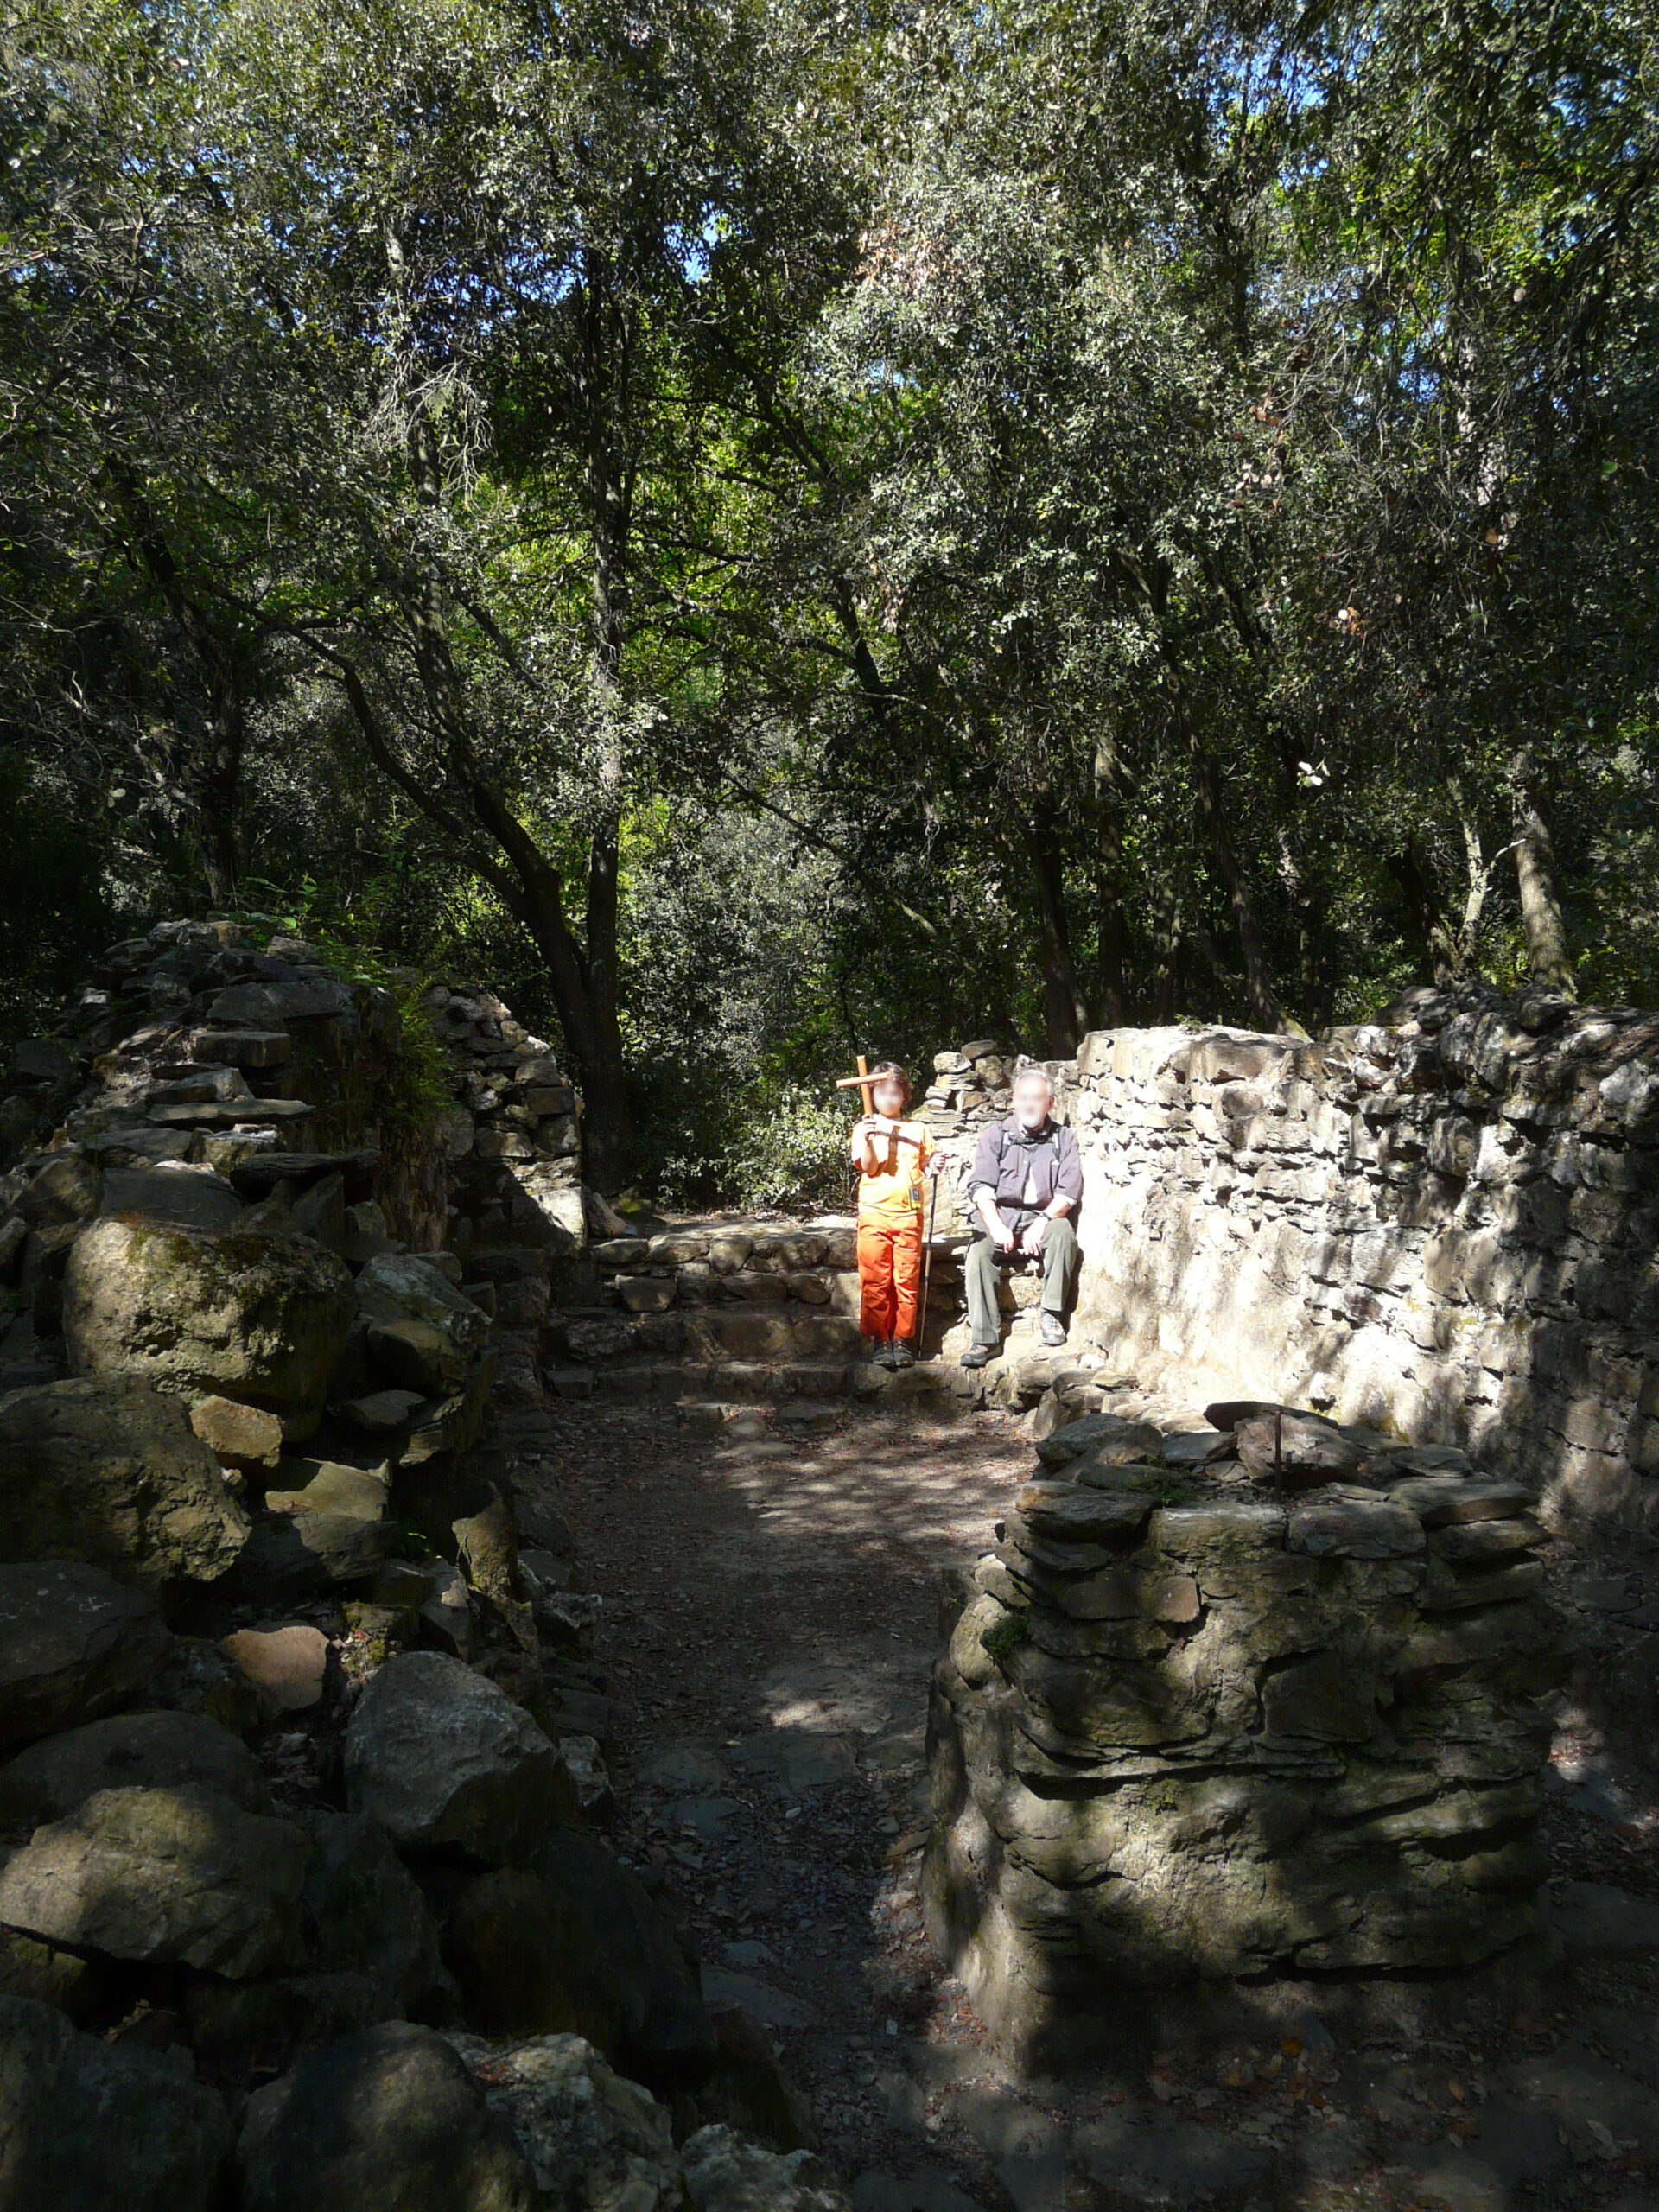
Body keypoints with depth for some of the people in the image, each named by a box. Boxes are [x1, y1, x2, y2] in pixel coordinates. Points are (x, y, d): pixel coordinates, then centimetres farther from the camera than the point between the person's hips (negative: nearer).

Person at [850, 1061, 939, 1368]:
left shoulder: (917, 1130, 16)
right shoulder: (864, 1128, 6)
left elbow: (923, 1165, 19)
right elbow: (868, 1167, -7)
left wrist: (931, 1168, -4)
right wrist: (868, 1139, -24)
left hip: (908, 1214, 2)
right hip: (874, 1212, -2)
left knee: (907, 1280, 1)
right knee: (876, 1280, -2)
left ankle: (902, 1339, 10)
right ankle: (880, 1340, 7)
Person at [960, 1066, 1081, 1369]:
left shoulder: (1063, 1139, 11)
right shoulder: (996, 1135, 11)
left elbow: (1069, 1191, 0)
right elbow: (980, 1187, 0)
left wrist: (1041, 1223, -16)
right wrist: (997, 1226, -17)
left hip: (1043, 1218, 0)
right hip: (1000, 1217, 0)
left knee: (1063, 1231, -33)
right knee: (979, 1250, -30)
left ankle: (1051, 1315, -22)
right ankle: (985, 1339, -30)